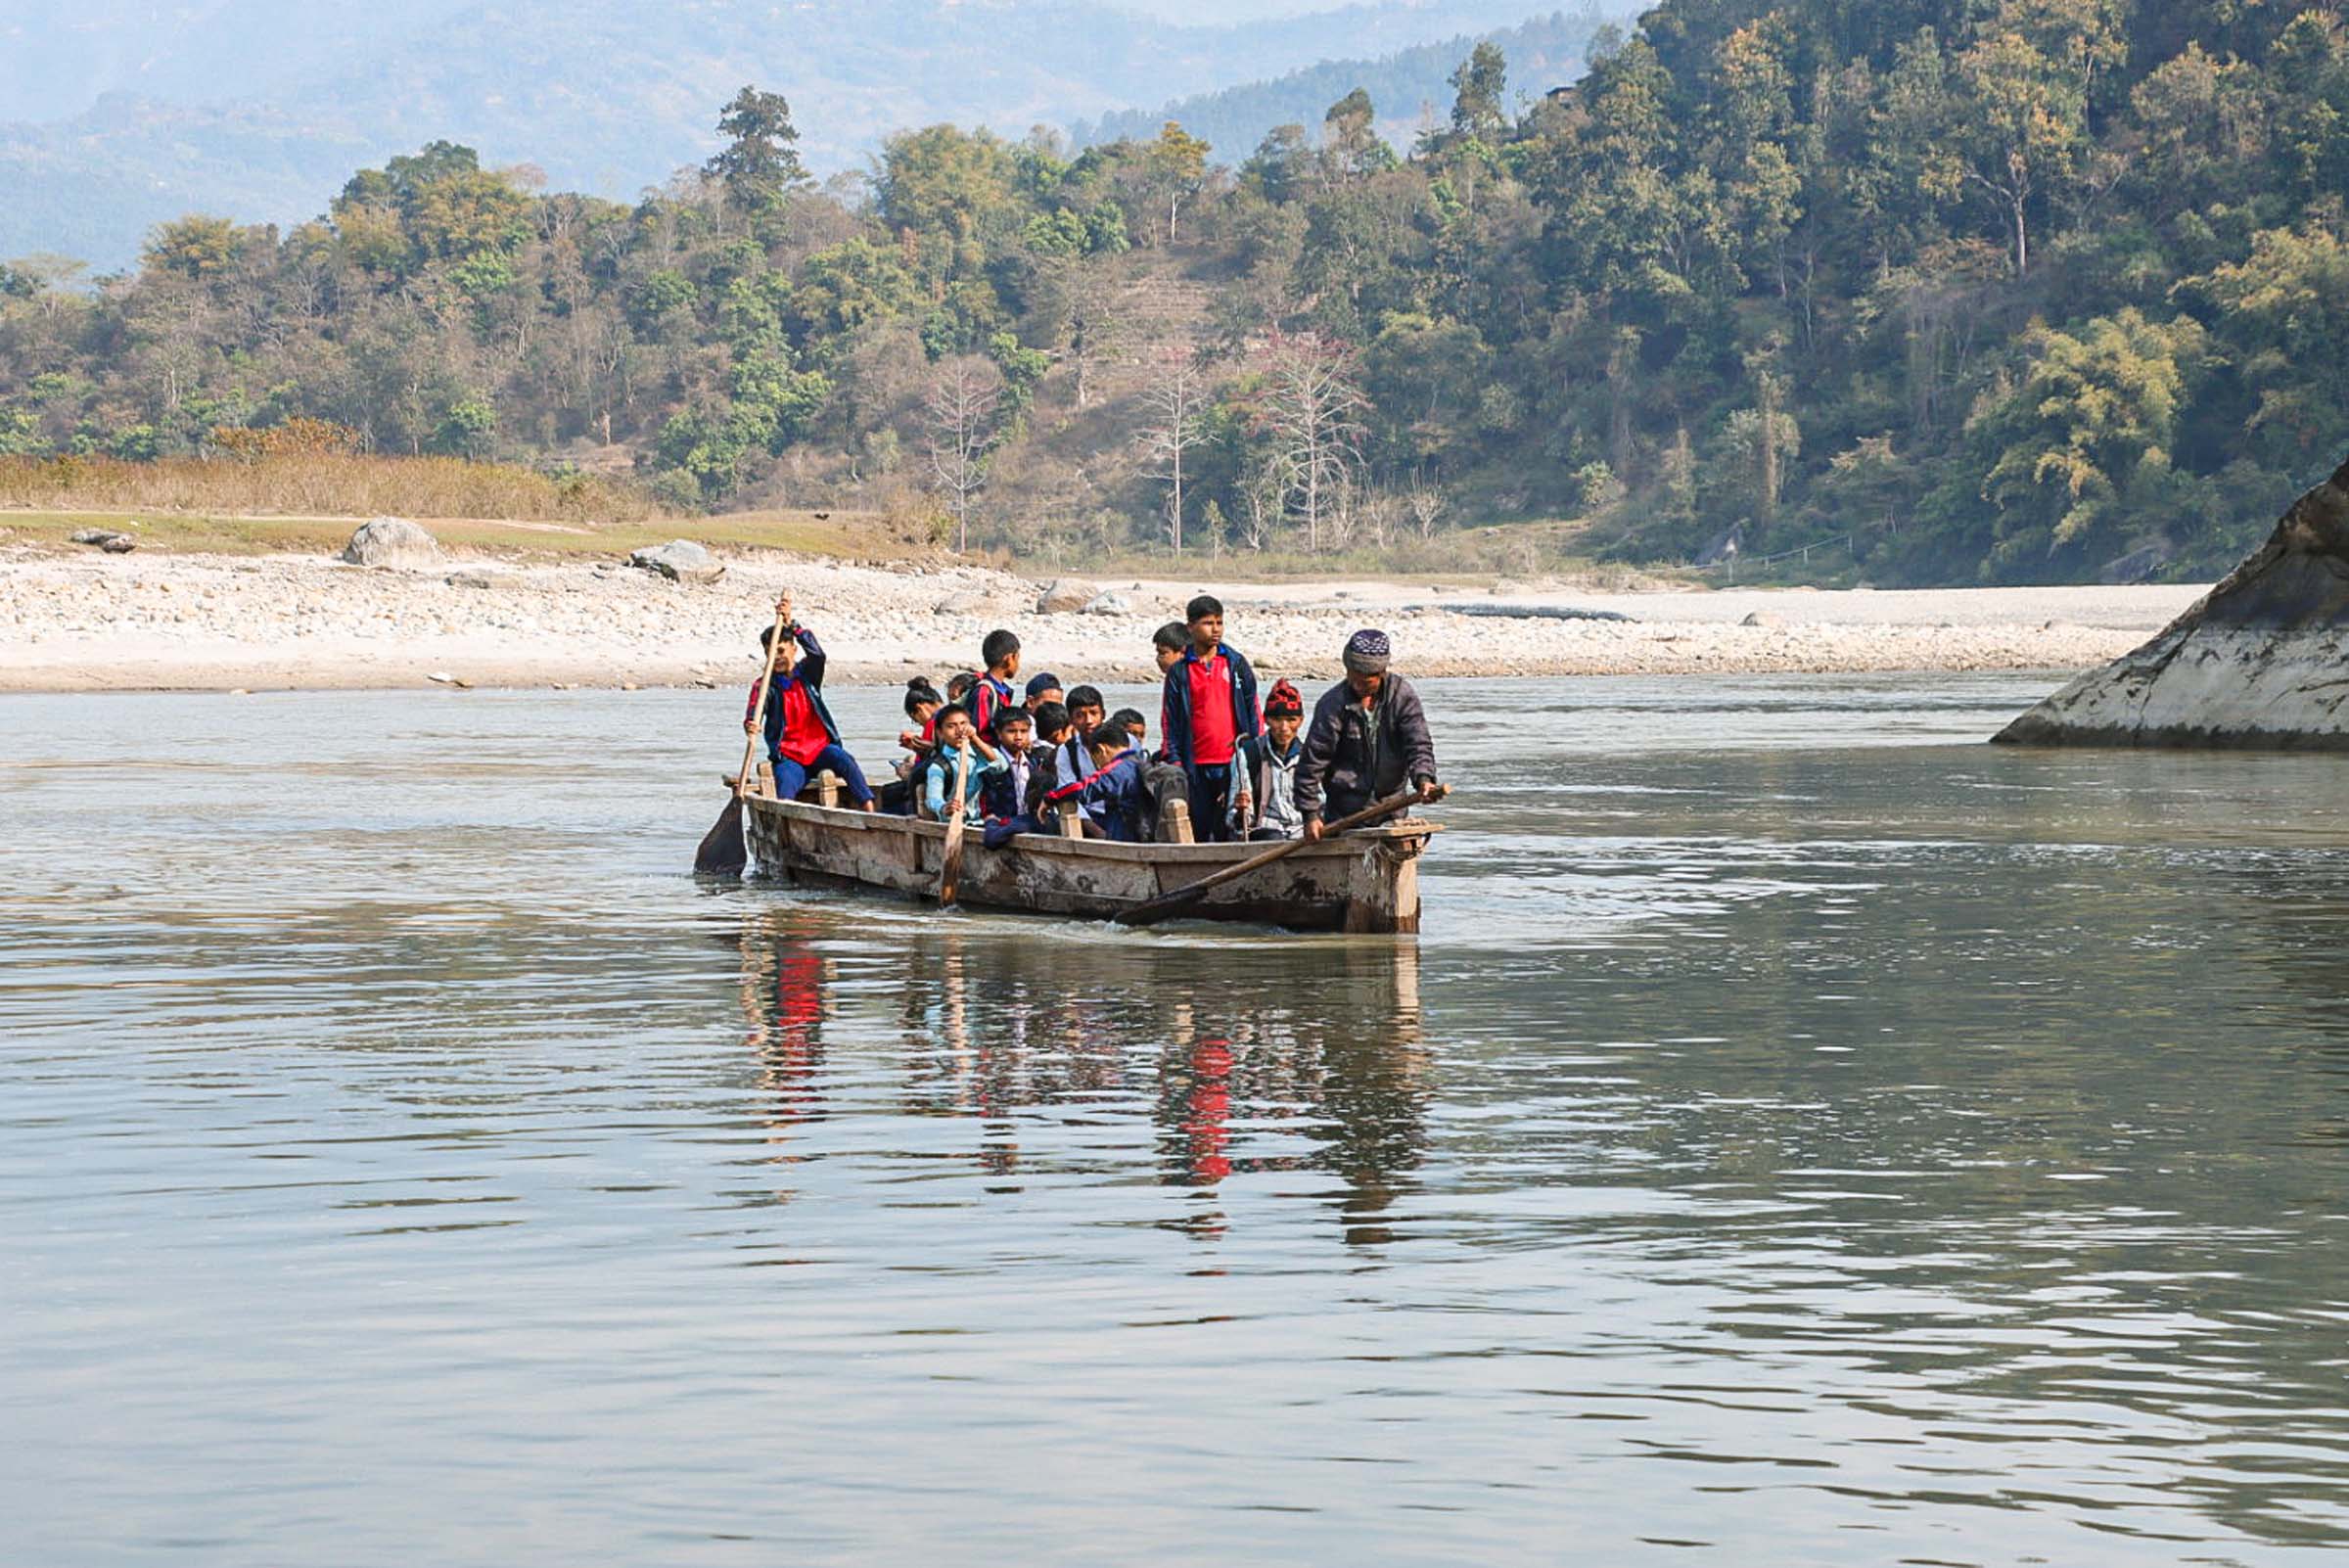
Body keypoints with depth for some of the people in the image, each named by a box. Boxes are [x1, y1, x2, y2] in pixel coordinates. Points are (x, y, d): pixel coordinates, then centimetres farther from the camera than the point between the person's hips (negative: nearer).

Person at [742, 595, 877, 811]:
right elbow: (755, 708, -14)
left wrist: (791, 624, -21)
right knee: (784, 784, -31)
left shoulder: (807, 674, 10)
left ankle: (869, 811, -38)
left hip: (820, 747, 1)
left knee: (844, 761, -30)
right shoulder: (765, 686, 5)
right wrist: (750, 724, -40)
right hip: (788, 756, -1)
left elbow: (817, 653, -11)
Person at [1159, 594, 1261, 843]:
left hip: (1234, 761, 0)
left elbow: (1253, 710, 11)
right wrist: (1174, 761, -1)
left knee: (1231, 829, -6)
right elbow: (1169, 721, 7)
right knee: (1200, 830, 3)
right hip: (1196, 766, 0)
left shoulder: (1236, 663, 8)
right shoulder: (1179, 672, 6)